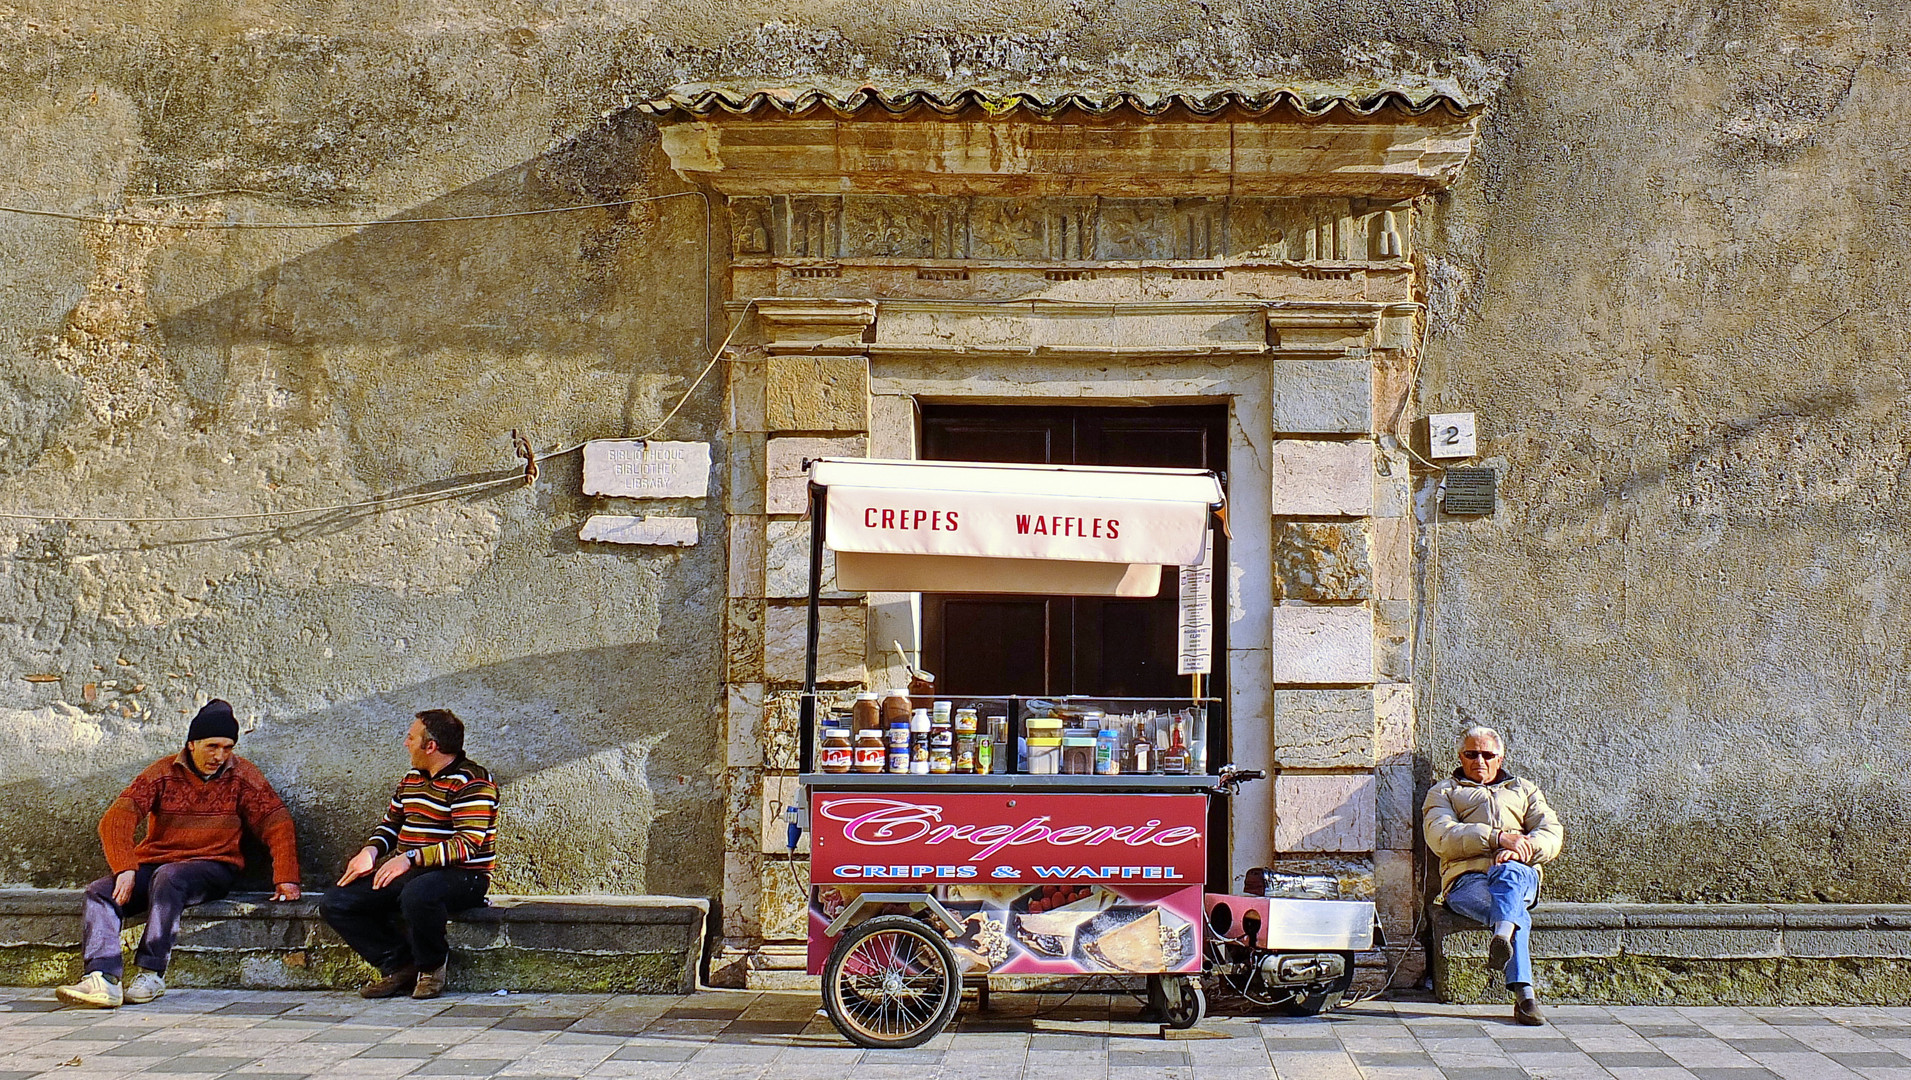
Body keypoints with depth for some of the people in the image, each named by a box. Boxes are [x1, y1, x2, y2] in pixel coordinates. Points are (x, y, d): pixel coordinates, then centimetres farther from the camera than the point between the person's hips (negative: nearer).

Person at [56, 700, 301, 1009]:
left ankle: (152, 973, -33)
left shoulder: (242, 777, 3)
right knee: (99, 893, -22)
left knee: (168, 877, -35)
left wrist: (286, 879, -11)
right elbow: (116, 820, -7)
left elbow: (277, 824, 2)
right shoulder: (163, 773, 2)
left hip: (211, 867, -3)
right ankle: (103, 980, -38)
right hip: (152, 864, 3)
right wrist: (125, 869, -23)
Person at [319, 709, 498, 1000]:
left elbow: (467, 845, -21)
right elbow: (389, 824, 27)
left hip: (461, 876, -8)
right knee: (334, 903, -6)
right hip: (408, 873, 8)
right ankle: (399, 965, -3)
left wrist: (410, 858, -29)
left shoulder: (472, 783, -11)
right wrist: (370, 851, 3)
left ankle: (431, 965, -13)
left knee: (417, 895, -42)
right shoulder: (412, 779, 17)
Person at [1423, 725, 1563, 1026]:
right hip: (1467, 878, -1)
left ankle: (1503, 936, -68)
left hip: (1522, 876, 1)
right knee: (1517, 914, -38)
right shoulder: (1444, 792, 27)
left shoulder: (1524, 789, 33)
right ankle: (1525, 994, -55)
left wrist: (1521, 848, -10)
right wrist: (1498, 838, -11)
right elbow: (1442, 837, 3)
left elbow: (1553, 835, 15)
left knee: (1509, 872, -41)